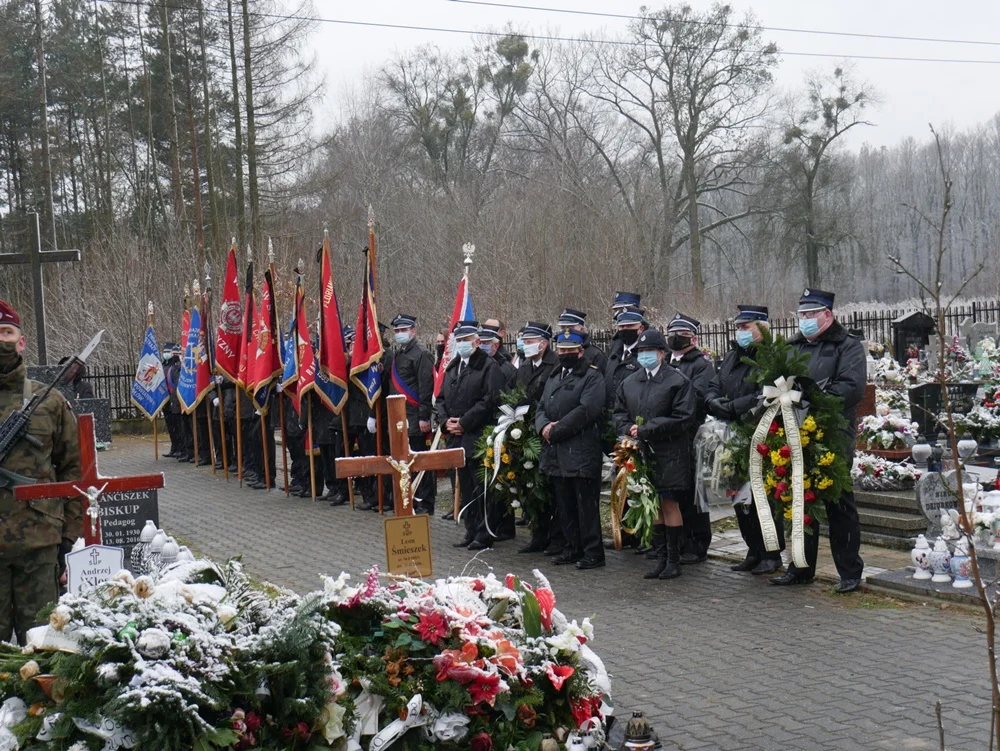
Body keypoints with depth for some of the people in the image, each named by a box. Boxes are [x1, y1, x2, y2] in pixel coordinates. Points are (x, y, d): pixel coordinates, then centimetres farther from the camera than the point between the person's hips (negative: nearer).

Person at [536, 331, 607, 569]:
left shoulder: (592, 376, -5)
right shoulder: (553, 378, 20)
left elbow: (587, 410, -17)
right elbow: (541, 409, 16)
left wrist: (556, 430, -16)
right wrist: (544, 426, -7)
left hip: (582, 453, -7)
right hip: (556, 454, 8)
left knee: (586, 504, -4)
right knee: (564, 505, 13)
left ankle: (593, 552, 2)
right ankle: (573, 548, 22)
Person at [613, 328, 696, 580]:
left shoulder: (678, 381, -5)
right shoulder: (629, 383, 13)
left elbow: (683, 418, -12)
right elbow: (619, 412, 17)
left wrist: (645, 430, -15)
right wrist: (627, 431, -6)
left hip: (670, 454, -5)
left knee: (669, 503, -3)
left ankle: (674, 560, 6)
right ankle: (660, 558, 17)